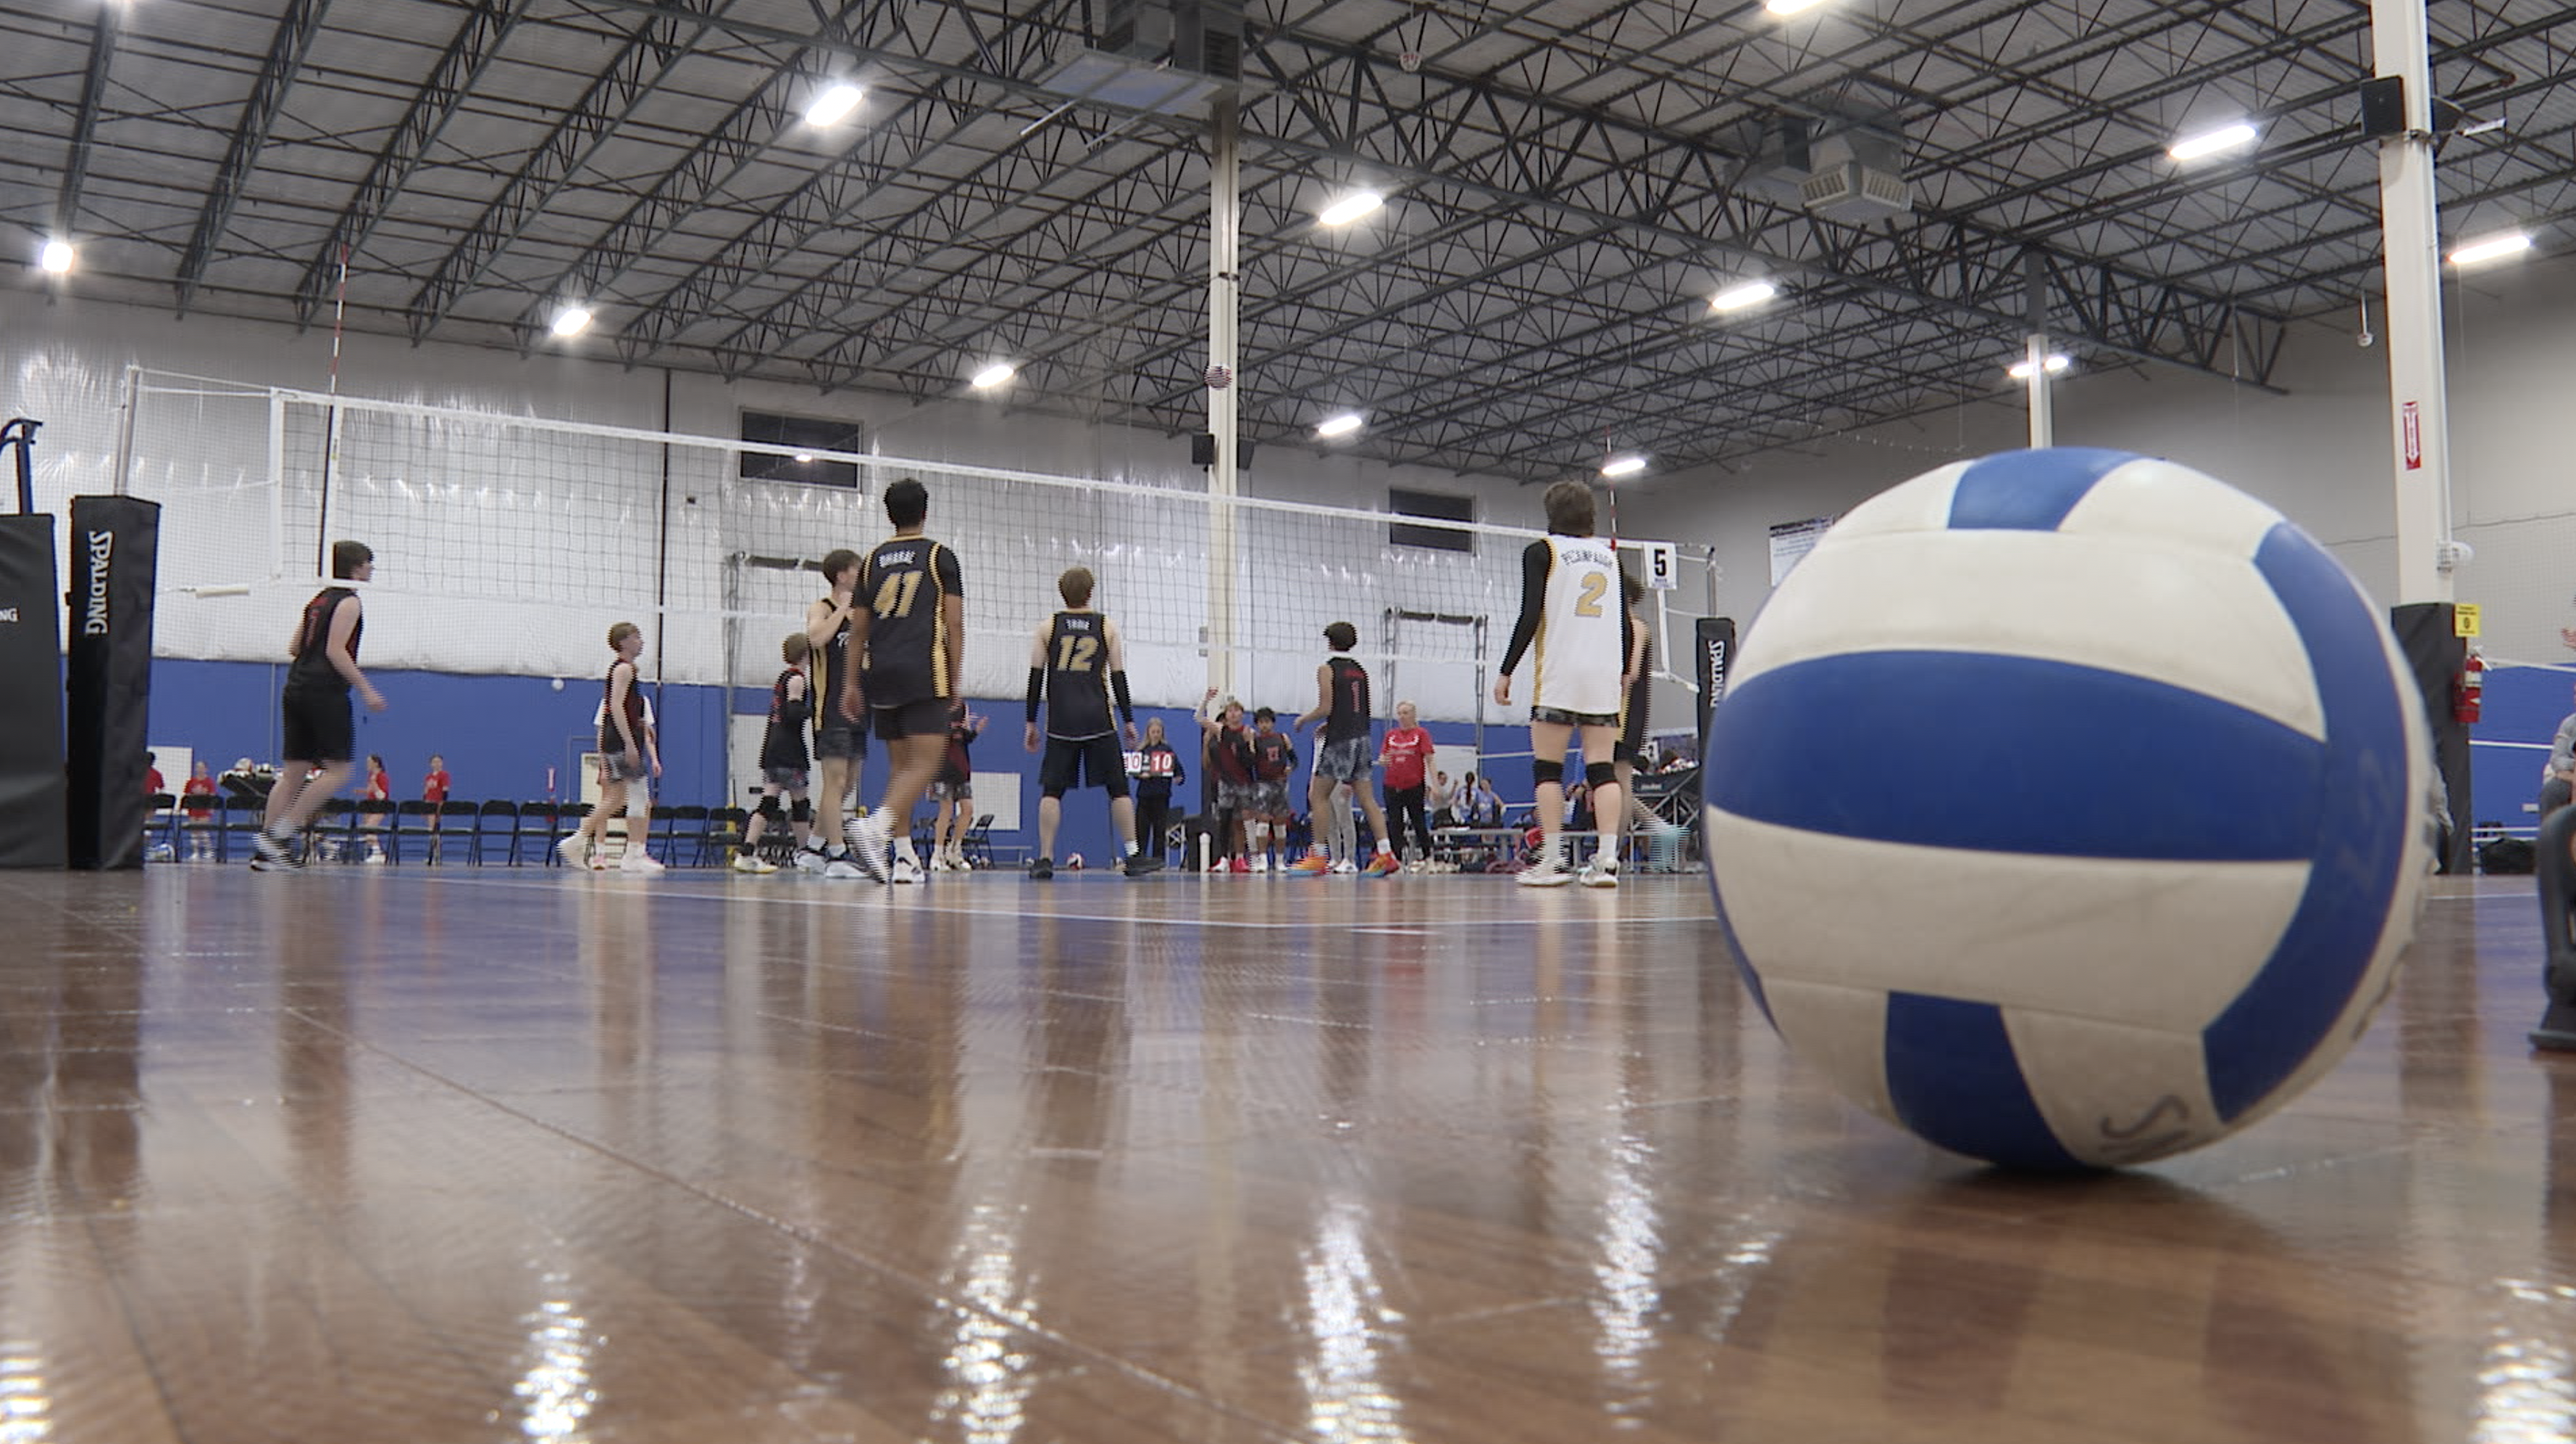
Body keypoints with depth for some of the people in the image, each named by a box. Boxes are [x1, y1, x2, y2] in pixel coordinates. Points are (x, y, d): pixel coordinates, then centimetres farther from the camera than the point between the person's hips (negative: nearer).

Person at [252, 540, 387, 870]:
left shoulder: (318, 600, 19)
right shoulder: (349, 602, -6)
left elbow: (294, 648, 19)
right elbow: (336, 651, -15)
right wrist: (366, 690, -16)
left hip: (296, 690, 9)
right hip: (326, 691, -9)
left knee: (293, 772, 8)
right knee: (338, 769, -4)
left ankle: (265, 851, 5)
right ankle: (281, 833, -11)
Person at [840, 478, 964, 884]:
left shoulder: (873, 560, 15)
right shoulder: (940, 557, 4)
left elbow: (858, 629, 15)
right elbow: (955, 625, 0)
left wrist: (852, 682, 20)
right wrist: (955, 679, 5)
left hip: (880, 674, 5)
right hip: (924, 674, -5)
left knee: (902, 767, 12)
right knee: (925, 764, -10)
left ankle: (905, 856, 8)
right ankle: (876, 827, -32)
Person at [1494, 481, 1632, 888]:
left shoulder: (1542, 552, 1)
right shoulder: (1608, 554, 15)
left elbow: (1530, 615, -7)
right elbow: (1625, 621, 15)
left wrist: (1506, 671, -3)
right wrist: (1624, 671, 26)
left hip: (1558, 674, -4)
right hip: (1605, 674, 4)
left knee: (1547, 768, 0)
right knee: (1603, 767, 1)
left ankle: (1552, 860, -5)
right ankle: (1607, 860, -6)